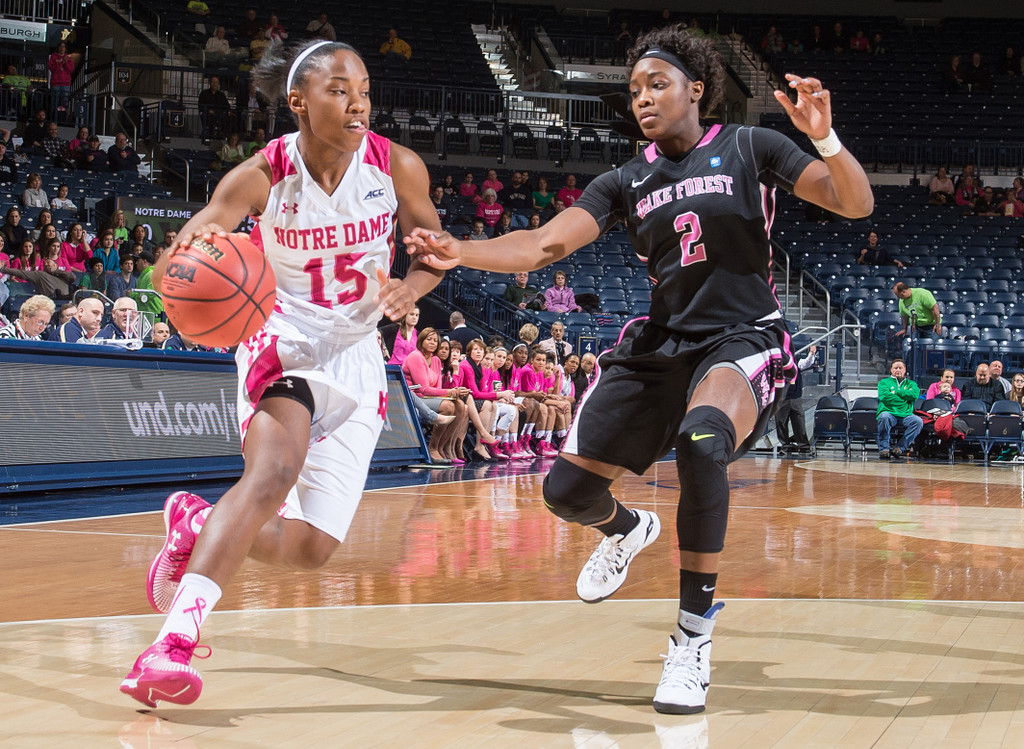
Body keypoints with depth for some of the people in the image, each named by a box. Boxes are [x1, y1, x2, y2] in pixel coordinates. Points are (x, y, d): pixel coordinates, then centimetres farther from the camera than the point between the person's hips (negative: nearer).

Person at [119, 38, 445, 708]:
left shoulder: (399, 167, -11)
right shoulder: (261, 176, -17)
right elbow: (175, 265, -16)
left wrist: (412, 286, -20)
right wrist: (186, 255, -41)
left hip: (357, 352, 4)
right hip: (284, 338, -3)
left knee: (310, 550, -1)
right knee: (275, 471, -35)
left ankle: (197, 525, 28)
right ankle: (173, 643, -37)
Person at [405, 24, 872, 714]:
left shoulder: (749, 148, -1)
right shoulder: (626, 183, 8)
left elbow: (857, 204, -6)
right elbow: (545, 245, -3)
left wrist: (824, 138, -26)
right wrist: (458, 253, -20)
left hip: (744, 340, -5)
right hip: (661, 342, 5)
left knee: (702, 441, -38)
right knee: (568, 490, -2)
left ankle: (695, 637, -23)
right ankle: (628, 530, 38)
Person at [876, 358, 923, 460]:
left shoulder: (910, 383, 23)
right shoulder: (884, 382, 17)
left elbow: (915, 394, -1)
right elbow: (884, 395, -6)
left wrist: (896, 392, -2)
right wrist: (905, 396, 1)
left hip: (906, 415, 2)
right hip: (889, 412, -2)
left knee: (918, 421, -29)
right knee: (884, 417, -38)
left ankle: (901, 447, -23)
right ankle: (884, 448, -29)